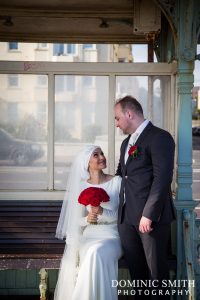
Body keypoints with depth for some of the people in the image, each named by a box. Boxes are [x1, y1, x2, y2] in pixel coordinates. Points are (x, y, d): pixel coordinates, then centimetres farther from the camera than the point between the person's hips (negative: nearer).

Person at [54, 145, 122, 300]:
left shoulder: (117, 182, 0)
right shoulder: (81, 186, 6)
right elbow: (77, 219, 10)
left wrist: (102, 212, -20)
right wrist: (87, 219, -13)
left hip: (111, 236, -2)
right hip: (87, 236, 2)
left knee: (96, 253, -33)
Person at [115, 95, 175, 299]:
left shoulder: (159, 137, -8)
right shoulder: (126, 142, 19)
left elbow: (162, 178, -16)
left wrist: (149, 214, -20)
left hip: (150, 216, -8)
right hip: (126, 216, 8)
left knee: (156, 269, 2)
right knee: (135, 267, 14)